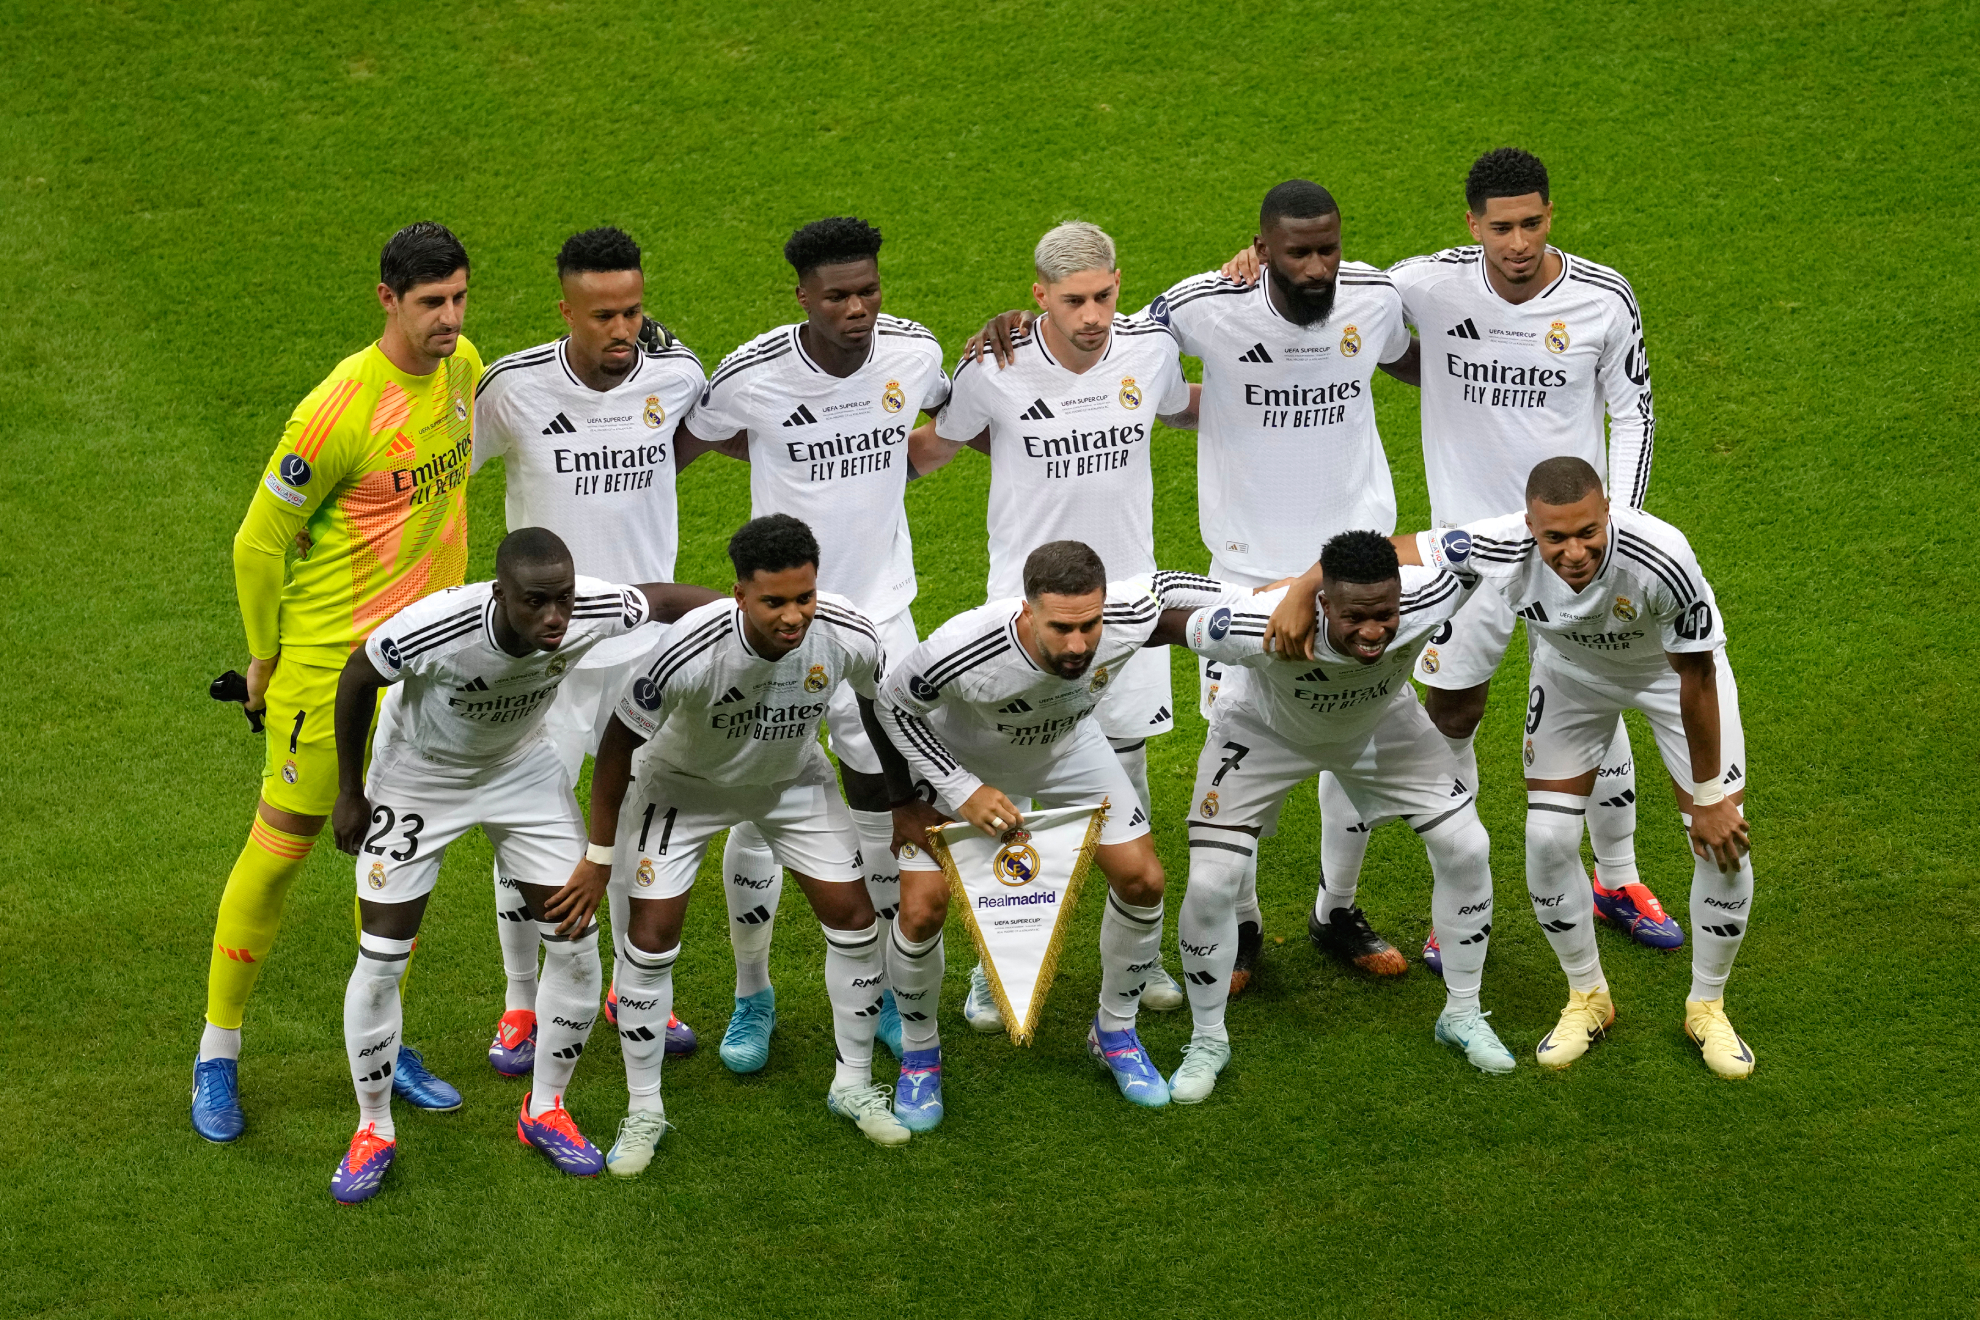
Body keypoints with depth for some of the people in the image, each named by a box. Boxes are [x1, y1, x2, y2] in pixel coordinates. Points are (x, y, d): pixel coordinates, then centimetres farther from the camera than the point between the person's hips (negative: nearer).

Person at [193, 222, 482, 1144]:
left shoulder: (462, 369, -1)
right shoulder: (337, 410, -23)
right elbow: (258, 543, -14)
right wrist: (266, 659, -3)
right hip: (329, 655, -6)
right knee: (281, 849, 1)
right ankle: (218, 1053, 15)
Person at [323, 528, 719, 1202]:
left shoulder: (594, 613, -33)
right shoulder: (435, 627, -40)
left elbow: (664, 597, -9)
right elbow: (357, 678, -19)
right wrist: (350, 794, -9)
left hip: (523, 767, 3)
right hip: (418, 775, -3)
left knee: (575, 938, -1)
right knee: (380, 959, -6)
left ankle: (546, 1109, 21)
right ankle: (374, 1130, 15)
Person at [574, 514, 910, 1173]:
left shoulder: (850, 637, -31)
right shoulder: (690, 652, -40)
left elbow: (880, 709, -5)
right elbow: (619, 742, -23)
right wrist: (600, 857, -16)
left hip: (792, 776, 3)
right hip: (683, 782, -3)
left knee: (853, 914, -1)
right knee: (652, 934, -8)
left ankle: (853, 1084, 20)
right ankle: (644, 1112, 9)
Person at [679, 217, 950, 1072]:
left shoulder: (913, 352, -7)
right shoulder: (752, 375, -17)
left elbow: (954, 419, 17)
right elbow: (693, 438, 3)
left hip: (879, 611, 2)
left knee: (885, 807, 6)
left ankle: (888, 990, 25)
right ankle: (752, 995, 20)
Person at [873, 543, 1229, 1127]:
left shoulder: (1128, 620, -36)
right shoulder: (961, 651, -44)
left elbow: (1167, 586, -10)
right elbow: (893, 704, -22)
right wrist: (963, 793, -27)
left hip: (1069, 750, 3)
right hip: (960, 761, -3)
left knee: (1142, 881, -3)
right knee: (921, 910, -12)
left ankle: (1115, 1033, 22)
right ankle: (918, 1053, 16)